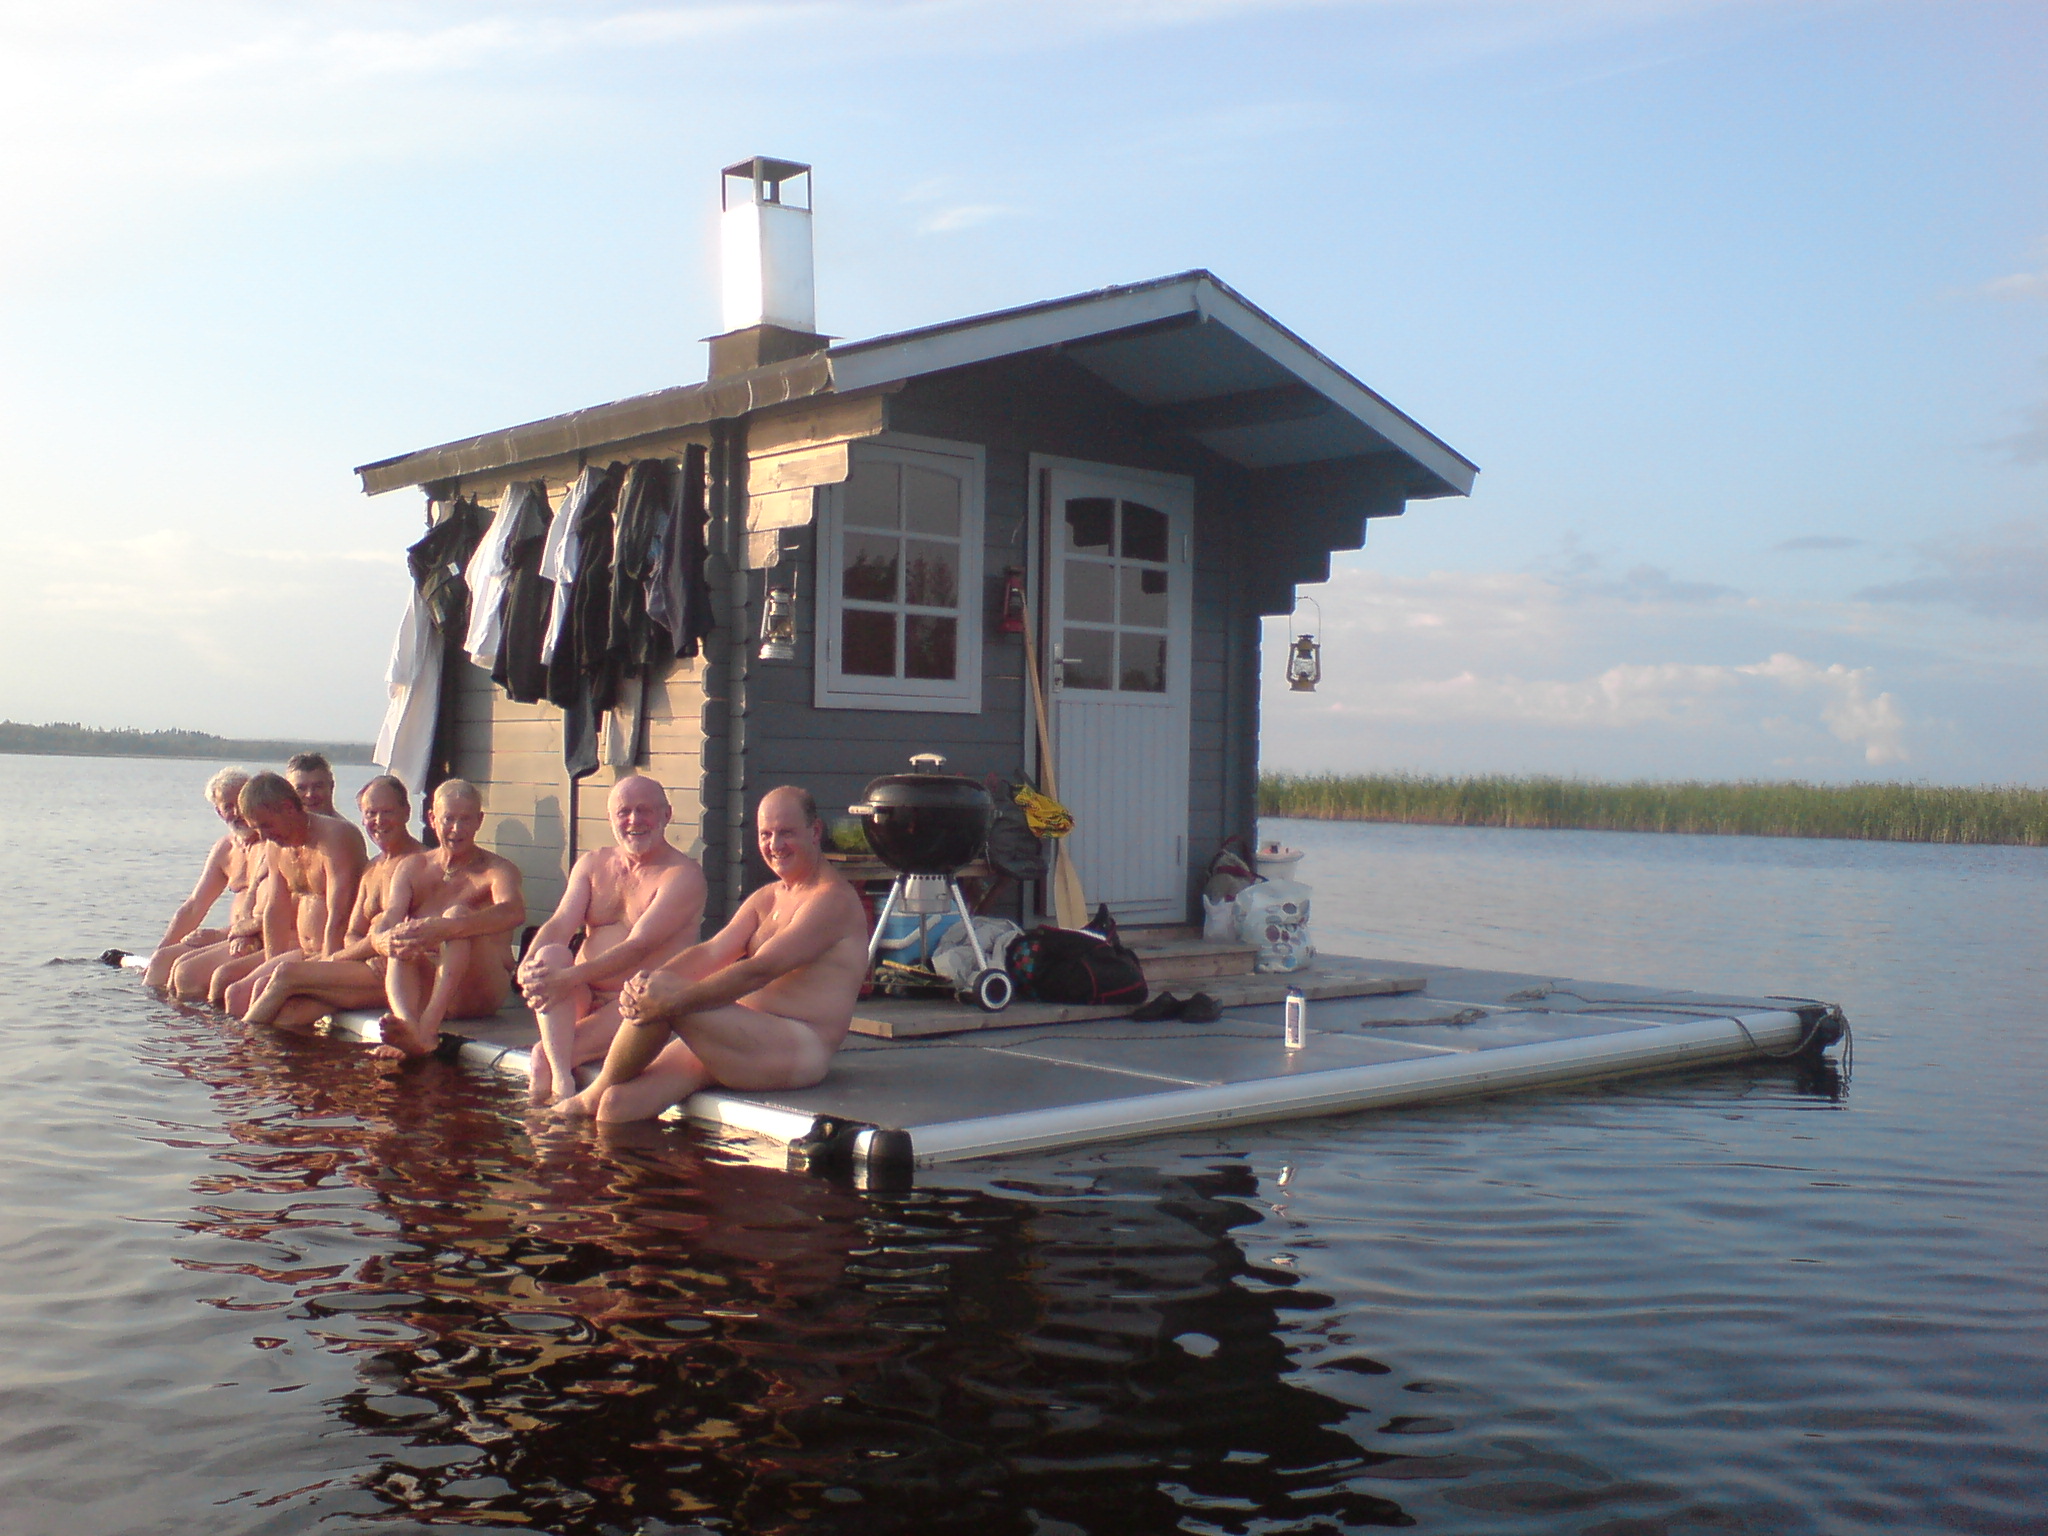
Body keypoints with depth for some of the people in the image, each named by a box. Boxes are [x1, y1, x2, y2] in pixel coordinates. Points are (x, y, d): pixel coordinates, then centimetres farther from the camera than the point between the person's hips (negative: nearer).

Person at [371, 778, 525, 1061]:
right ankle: (408, 1026, -52)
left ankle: (427, 1026, -46)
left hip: (482, 992, -3)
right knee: (402, 940, -23)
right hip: (425, 989, 3)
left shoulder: (497, 869, 3)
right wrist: (385, 940, -29)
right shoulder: (412, 869, 14)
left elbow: (514, 912, -23)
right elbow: (379, 932, -1)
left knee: (457, 913, -25)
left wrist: (441, 928, -38)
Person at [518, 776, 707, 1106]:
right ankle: (560, 1074, -38)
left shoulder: (684, 875, -6)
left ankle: (548, 1058, -29)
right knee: (550, 956, -24)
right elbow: (560, 925, 2)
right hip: (583, 1001, 5)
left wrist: (570, 978, -30)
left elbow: (639, 946, -18)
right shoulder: (592, 864, 14)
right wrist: (528, 966, -21)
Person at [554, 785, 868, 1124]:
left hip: (798, 1050, -8)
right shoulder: (766, 899, 21)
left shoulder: (833, 901, -7)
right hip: (743, 1042, 8)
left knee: (664, 1001, -22)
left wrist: (677, 1000, -26)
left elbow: (759, 970, -19)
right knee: (619, 1104, -11)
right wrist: (651, 980, -14)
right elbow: (712, 952, 6)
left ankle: (594, 1094, -1)